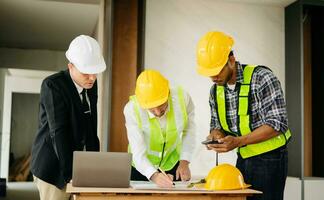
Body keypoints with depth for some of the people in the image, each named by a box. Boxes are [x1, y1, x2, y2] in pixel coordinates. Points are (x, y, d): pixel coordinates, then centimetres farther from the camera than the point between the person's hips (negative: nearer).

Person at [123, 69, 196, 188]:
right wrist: (154, 176, -46)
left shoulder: (182, 98, -24)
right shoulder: (132, 109, -29)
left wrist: (185, 162, -10)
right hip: (141, 169, -1)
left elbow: (189, 130, -6)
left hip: (173, 164, 2)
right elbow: (138, 154, -30)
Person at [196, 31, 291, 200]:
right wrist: (216, 136, -8)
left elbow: (277, 124, -20)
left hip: (269, 158, -6)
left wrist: (238, 141, -27)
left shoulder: (261, 77, -16)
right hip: (243, 159, 6)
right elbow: (217, 125, 16)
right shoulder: (215, 90, 4)